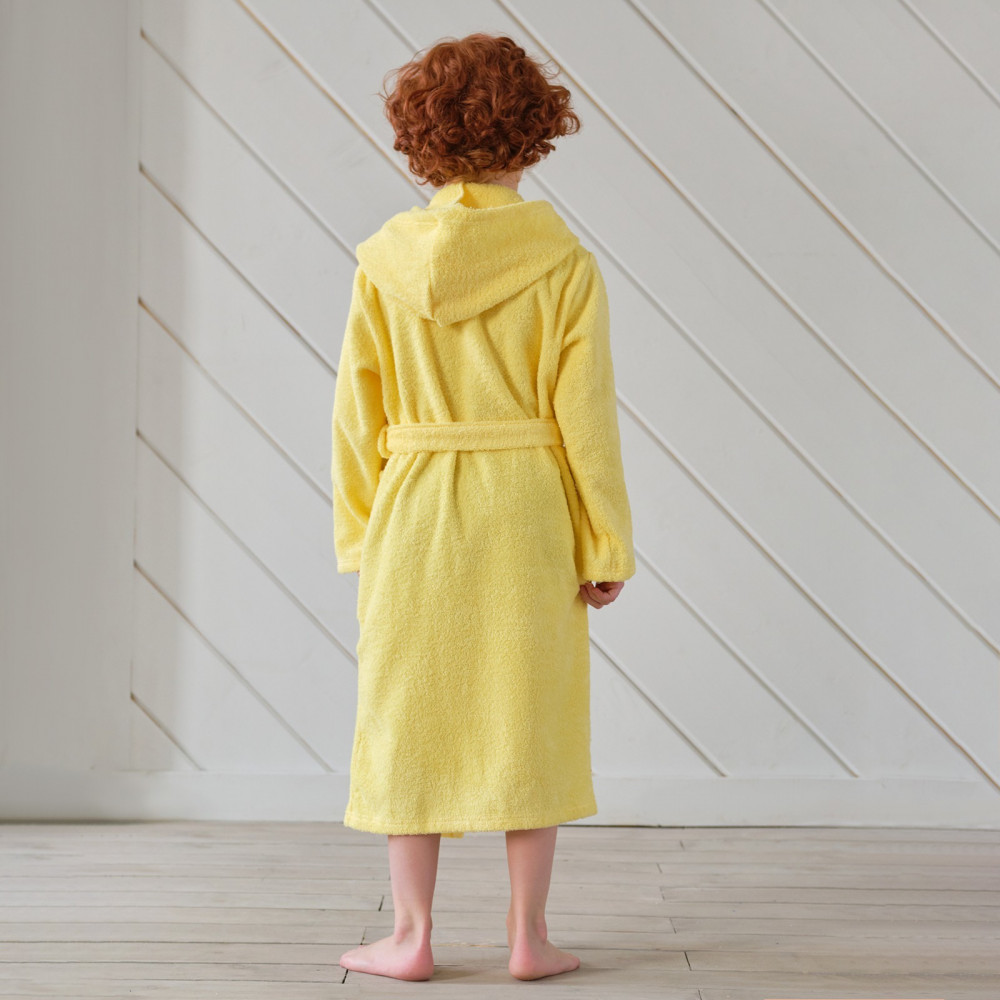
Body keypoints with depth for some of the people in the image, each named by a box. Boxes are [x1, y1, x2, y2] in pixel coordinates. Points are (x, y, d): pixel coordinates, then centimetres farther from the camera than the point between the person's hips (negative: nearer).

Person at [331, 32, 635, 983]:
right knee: (529, 719, 9)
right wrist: (607, 544, 0)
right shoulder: (563, 261, -7)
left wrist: (358, 534, 8)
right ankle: (528, 936, 13)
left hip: (415, 510, 1)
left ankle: (412, 937, 12)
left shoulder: (386, 259, -3)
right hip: (527, 509, 0)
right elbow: (584, 410, -7)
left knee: (410, 719, 9)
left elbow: (360, 408, -1)